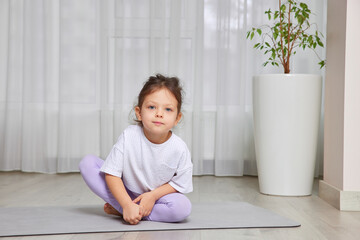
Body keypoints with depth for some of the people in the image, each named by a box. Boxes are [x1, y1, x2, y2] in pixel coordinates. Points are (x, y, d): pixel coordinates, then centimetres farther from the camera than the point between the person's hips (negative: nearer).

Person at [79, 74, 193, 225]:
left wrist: (153, 195, -21)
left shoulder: (179, 149, -20)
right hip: (124, 193, 1)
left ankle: (119, 210, -19)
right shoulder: (129, 136, -20)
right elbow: (112, 174, -19)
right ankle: (124, 207, -21)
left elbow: (179, 184, -7)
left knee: (183, 207, -32)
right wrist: (128, 205, -31)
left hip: (159, 194, 0)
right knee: (87, 163, -15)